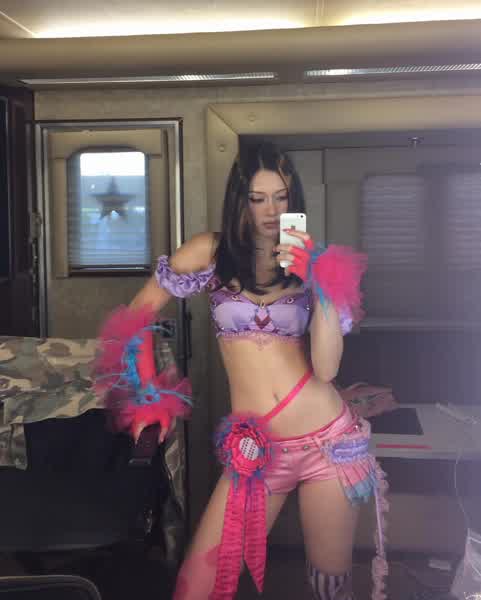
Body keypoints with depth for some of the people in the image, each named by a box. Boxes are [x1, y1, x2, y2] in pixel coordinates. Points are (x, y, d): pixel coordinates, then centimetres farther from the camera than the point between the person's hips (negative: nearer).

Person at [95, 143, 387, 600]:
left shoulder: (314, 264, 3)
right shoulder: (211, 252, 0)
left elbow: (326, 368, -8)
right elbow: (137, 316, 8)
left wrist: (323, 286, -16)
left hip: (327, 441, 1)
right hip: (256, 450, 0)